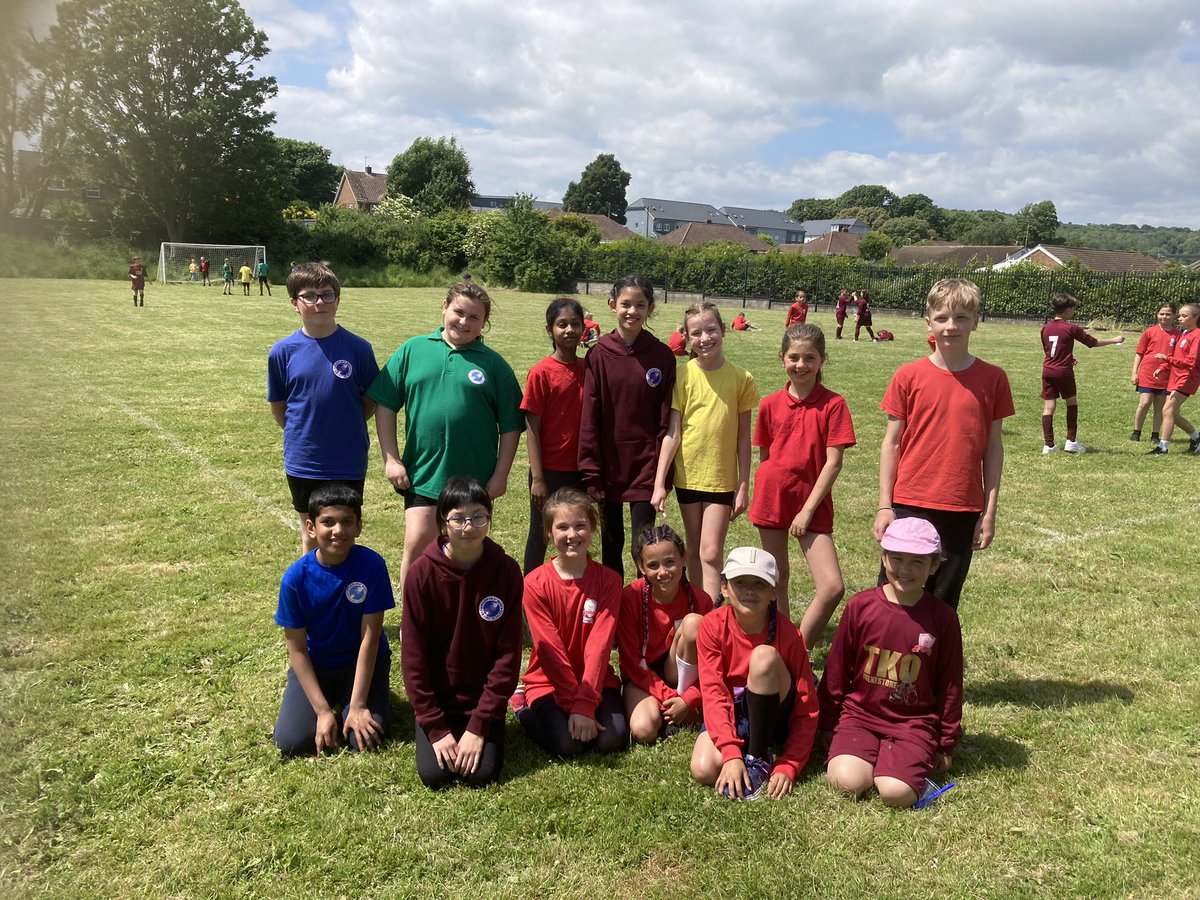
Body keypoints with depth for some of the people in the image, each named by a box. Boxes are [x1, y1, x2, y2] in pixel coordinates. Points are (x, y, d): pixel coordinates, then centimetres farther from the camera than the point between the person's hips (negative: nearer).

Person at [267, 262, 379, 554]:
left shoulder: (357, 348, -8)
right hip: (302, 461, 1)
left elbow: (372, 399, 2)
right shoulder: (283, 351, -5)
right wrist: (298, 432, 3)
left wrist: (348, 426, -2)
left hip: (348, 462, -1)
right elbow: (278, 404, 7)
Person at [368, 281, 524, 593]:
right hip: (421, 474, 0)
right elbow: (385, 404, 4)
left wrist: (500, 476, -2)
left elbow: (511, 425, 2)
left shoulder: (494, 364, 1)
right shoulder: (413, 350, 2)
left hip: (475, 478, 1)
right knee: (416, 544, -9)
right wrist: (391, 459, -1)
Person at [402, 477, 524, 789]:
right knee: (434, 773, -13)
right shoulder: (422, 572, -14)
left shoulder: (506, 570, -13)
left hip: (485, 697, 0)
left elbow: (507, 655, -10)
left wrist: (479, 725, -14)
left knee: (482, 773, -13)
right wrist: (435, 727, -12)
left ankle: (484, 729, 19)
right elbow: (414, 655, -10)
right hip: (437, 699, 0)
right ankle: (444, 732, 19)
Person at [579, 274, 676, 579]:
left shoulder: (662, 356, -2)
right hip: (608, 466, 1)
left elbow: (665, 419, -1)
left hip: (646, 466, -1)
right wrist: (590, 473, -6)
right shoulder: (599, 354, -3)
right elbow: (589, 418, -3)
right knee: (611, 541, 14)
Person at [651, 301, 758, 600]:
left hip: (722, 478, -2)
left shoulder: (741, 378, -7)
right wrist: (659, 483, -10)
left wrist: (744, 486, -1)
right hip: (687, 475, 2)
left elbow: (743, 437, -2)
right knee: (694, 552, 14)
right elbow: (672, 432, -6)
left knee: (710, 554, -5)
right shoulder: (683, 375, -6)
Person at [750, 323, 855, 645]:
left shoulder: (833, 404, -7)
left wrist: (808, 509, -12)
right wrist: (759, 501, 5)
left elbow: (833, 463, -10)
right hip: (772, 498, 2)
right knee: (778, 578, 13)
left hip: (812, 504, -2)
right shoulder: (770, 405, 2)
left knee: (833, 587, -10)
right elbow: (764, 457, 10)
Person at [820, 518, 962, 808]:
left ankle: (912, 765, 7)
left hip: (914, 724, -1)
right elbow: (836, 671, 6)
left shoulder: (942, 618, -5)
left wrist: (946, 745, 11)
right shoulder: (860, 606, -5)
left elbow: (950, 685, 5)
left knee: (897, 793, -25)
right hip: (860, 715, 1)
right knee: (848, 782, -25)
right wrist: (828, 726, 12)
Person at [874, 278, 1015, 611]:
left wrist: (990, 511, 2)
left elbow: (993, 447, 5)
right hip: (910, 505, -1)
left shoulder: (992, 378, 0)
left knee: (944, 603, 12)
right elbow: (891, 443, 1)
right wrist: (884, 505, -1)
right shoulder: (908, 376, -2)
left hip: (962, 509, 1)